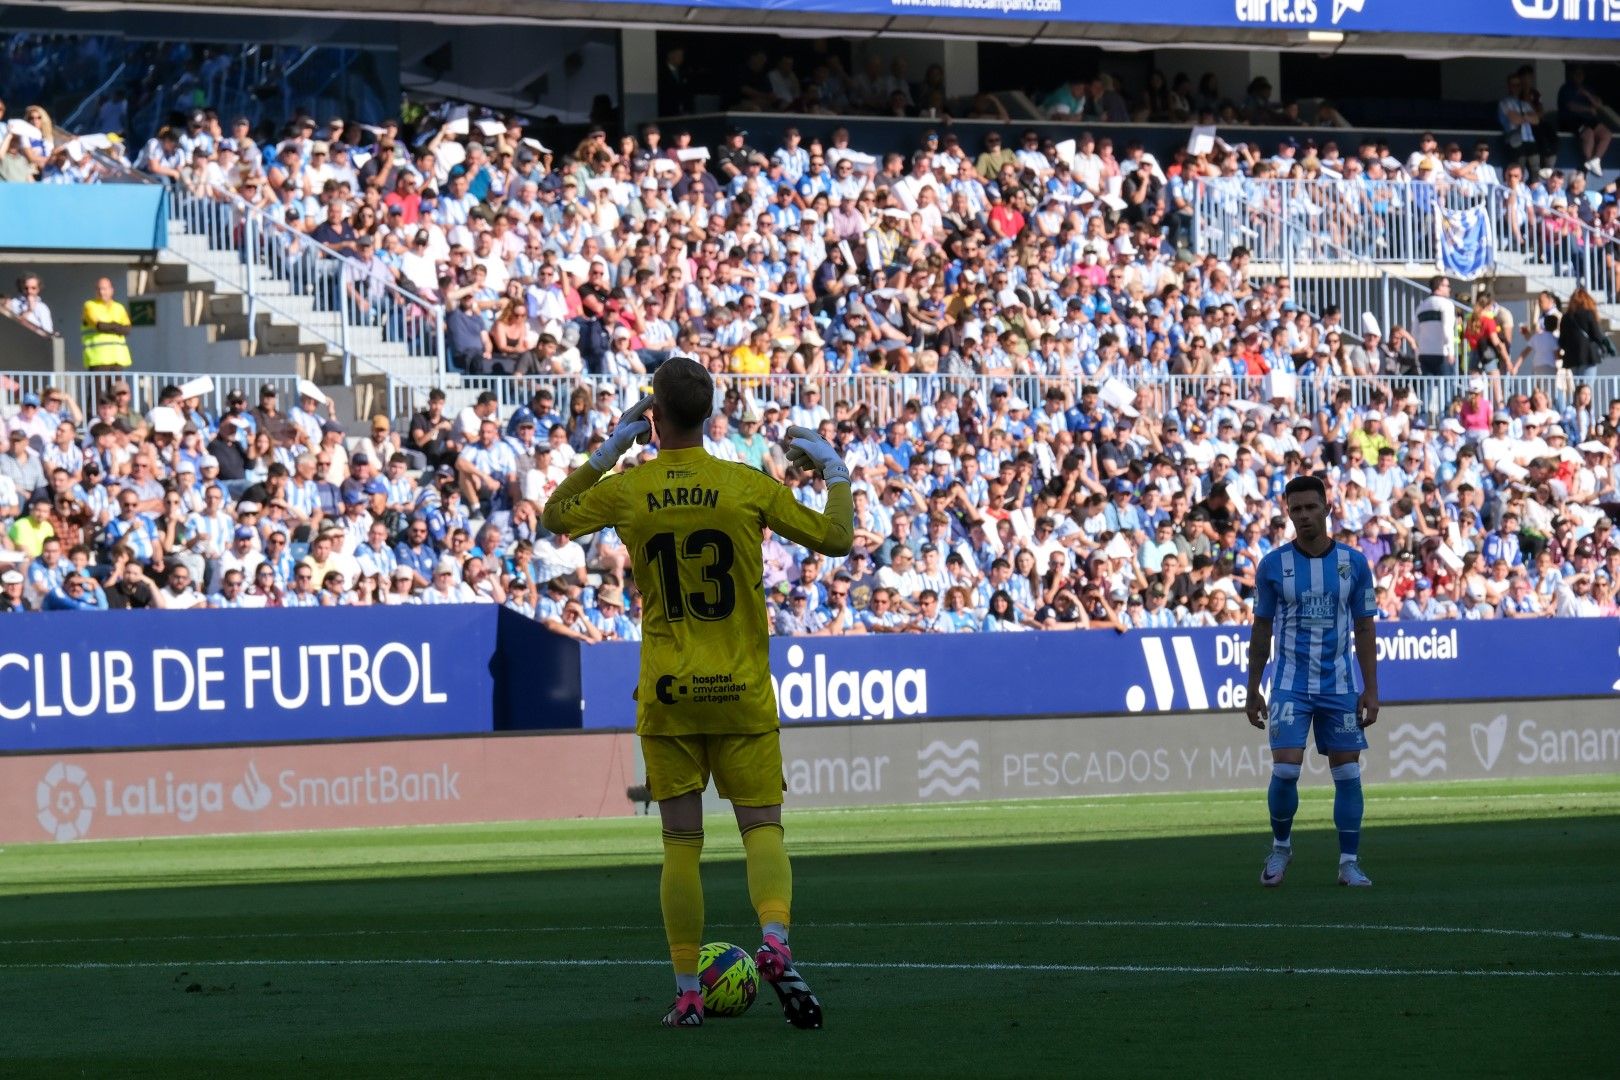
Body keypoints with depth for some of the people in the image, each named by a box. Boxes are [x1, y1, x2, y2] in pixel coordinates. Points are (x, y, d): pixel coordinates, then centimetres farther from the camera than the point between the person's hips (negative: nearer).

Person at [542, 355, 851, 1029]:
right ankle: (775, 943, -27)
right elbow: (835, 539, 3)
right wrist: (834, 471, 18)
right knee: (763, 827, 0)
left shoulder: (626, 491, -2)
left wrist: (607, 454, 21)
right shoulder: (749, 487, -5)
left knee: (681, 842, 6)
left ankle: (687, 994, 5)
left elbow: (554, 517, 18)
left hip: (666, 695, 1)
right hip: (743, 694, -1)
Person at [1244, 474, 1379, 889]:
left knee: (1347, 773, 1)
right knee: (1285, 769, -12)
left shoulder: (1354, 563, 1)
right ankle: (1280, 846, 11)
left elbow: (1364, 629, 4)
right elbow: (1261, 630, 6)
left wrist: (1371, 690, -1)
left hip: (1339, 685, 1)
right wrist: (1253, 690, 5)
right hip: (1290, 683, -1)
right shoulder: (1272, 565, -1)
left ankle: (1349, 863, 9)